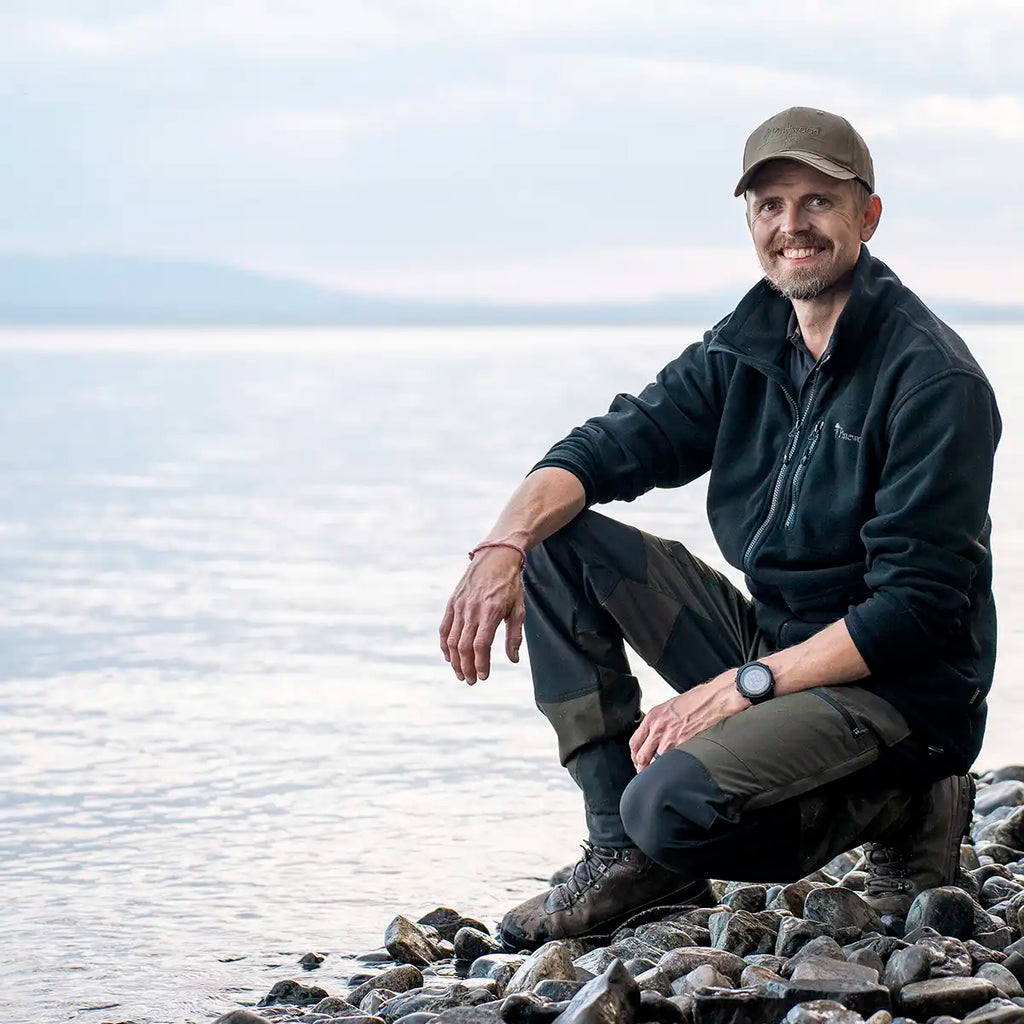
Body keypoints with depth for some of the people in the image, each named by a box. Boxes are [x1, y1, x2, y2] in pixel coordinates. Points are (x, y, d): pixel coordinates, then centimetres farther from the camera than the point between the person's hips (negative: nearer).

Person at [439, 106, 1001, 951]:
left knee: (673, 807, -31)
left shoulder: (933, 379, -16)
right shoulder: (747, 347, 6)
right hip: (771, 652, 8)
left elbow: (916, 609, -20)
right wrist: (505, 542, -17)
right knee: (558, 543, -2)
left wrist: (741, 687, -23)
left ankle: (895, 810, -3)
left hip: (899, 689, -8)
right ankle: (623, 851, -3)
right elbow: (614, 445, 4)